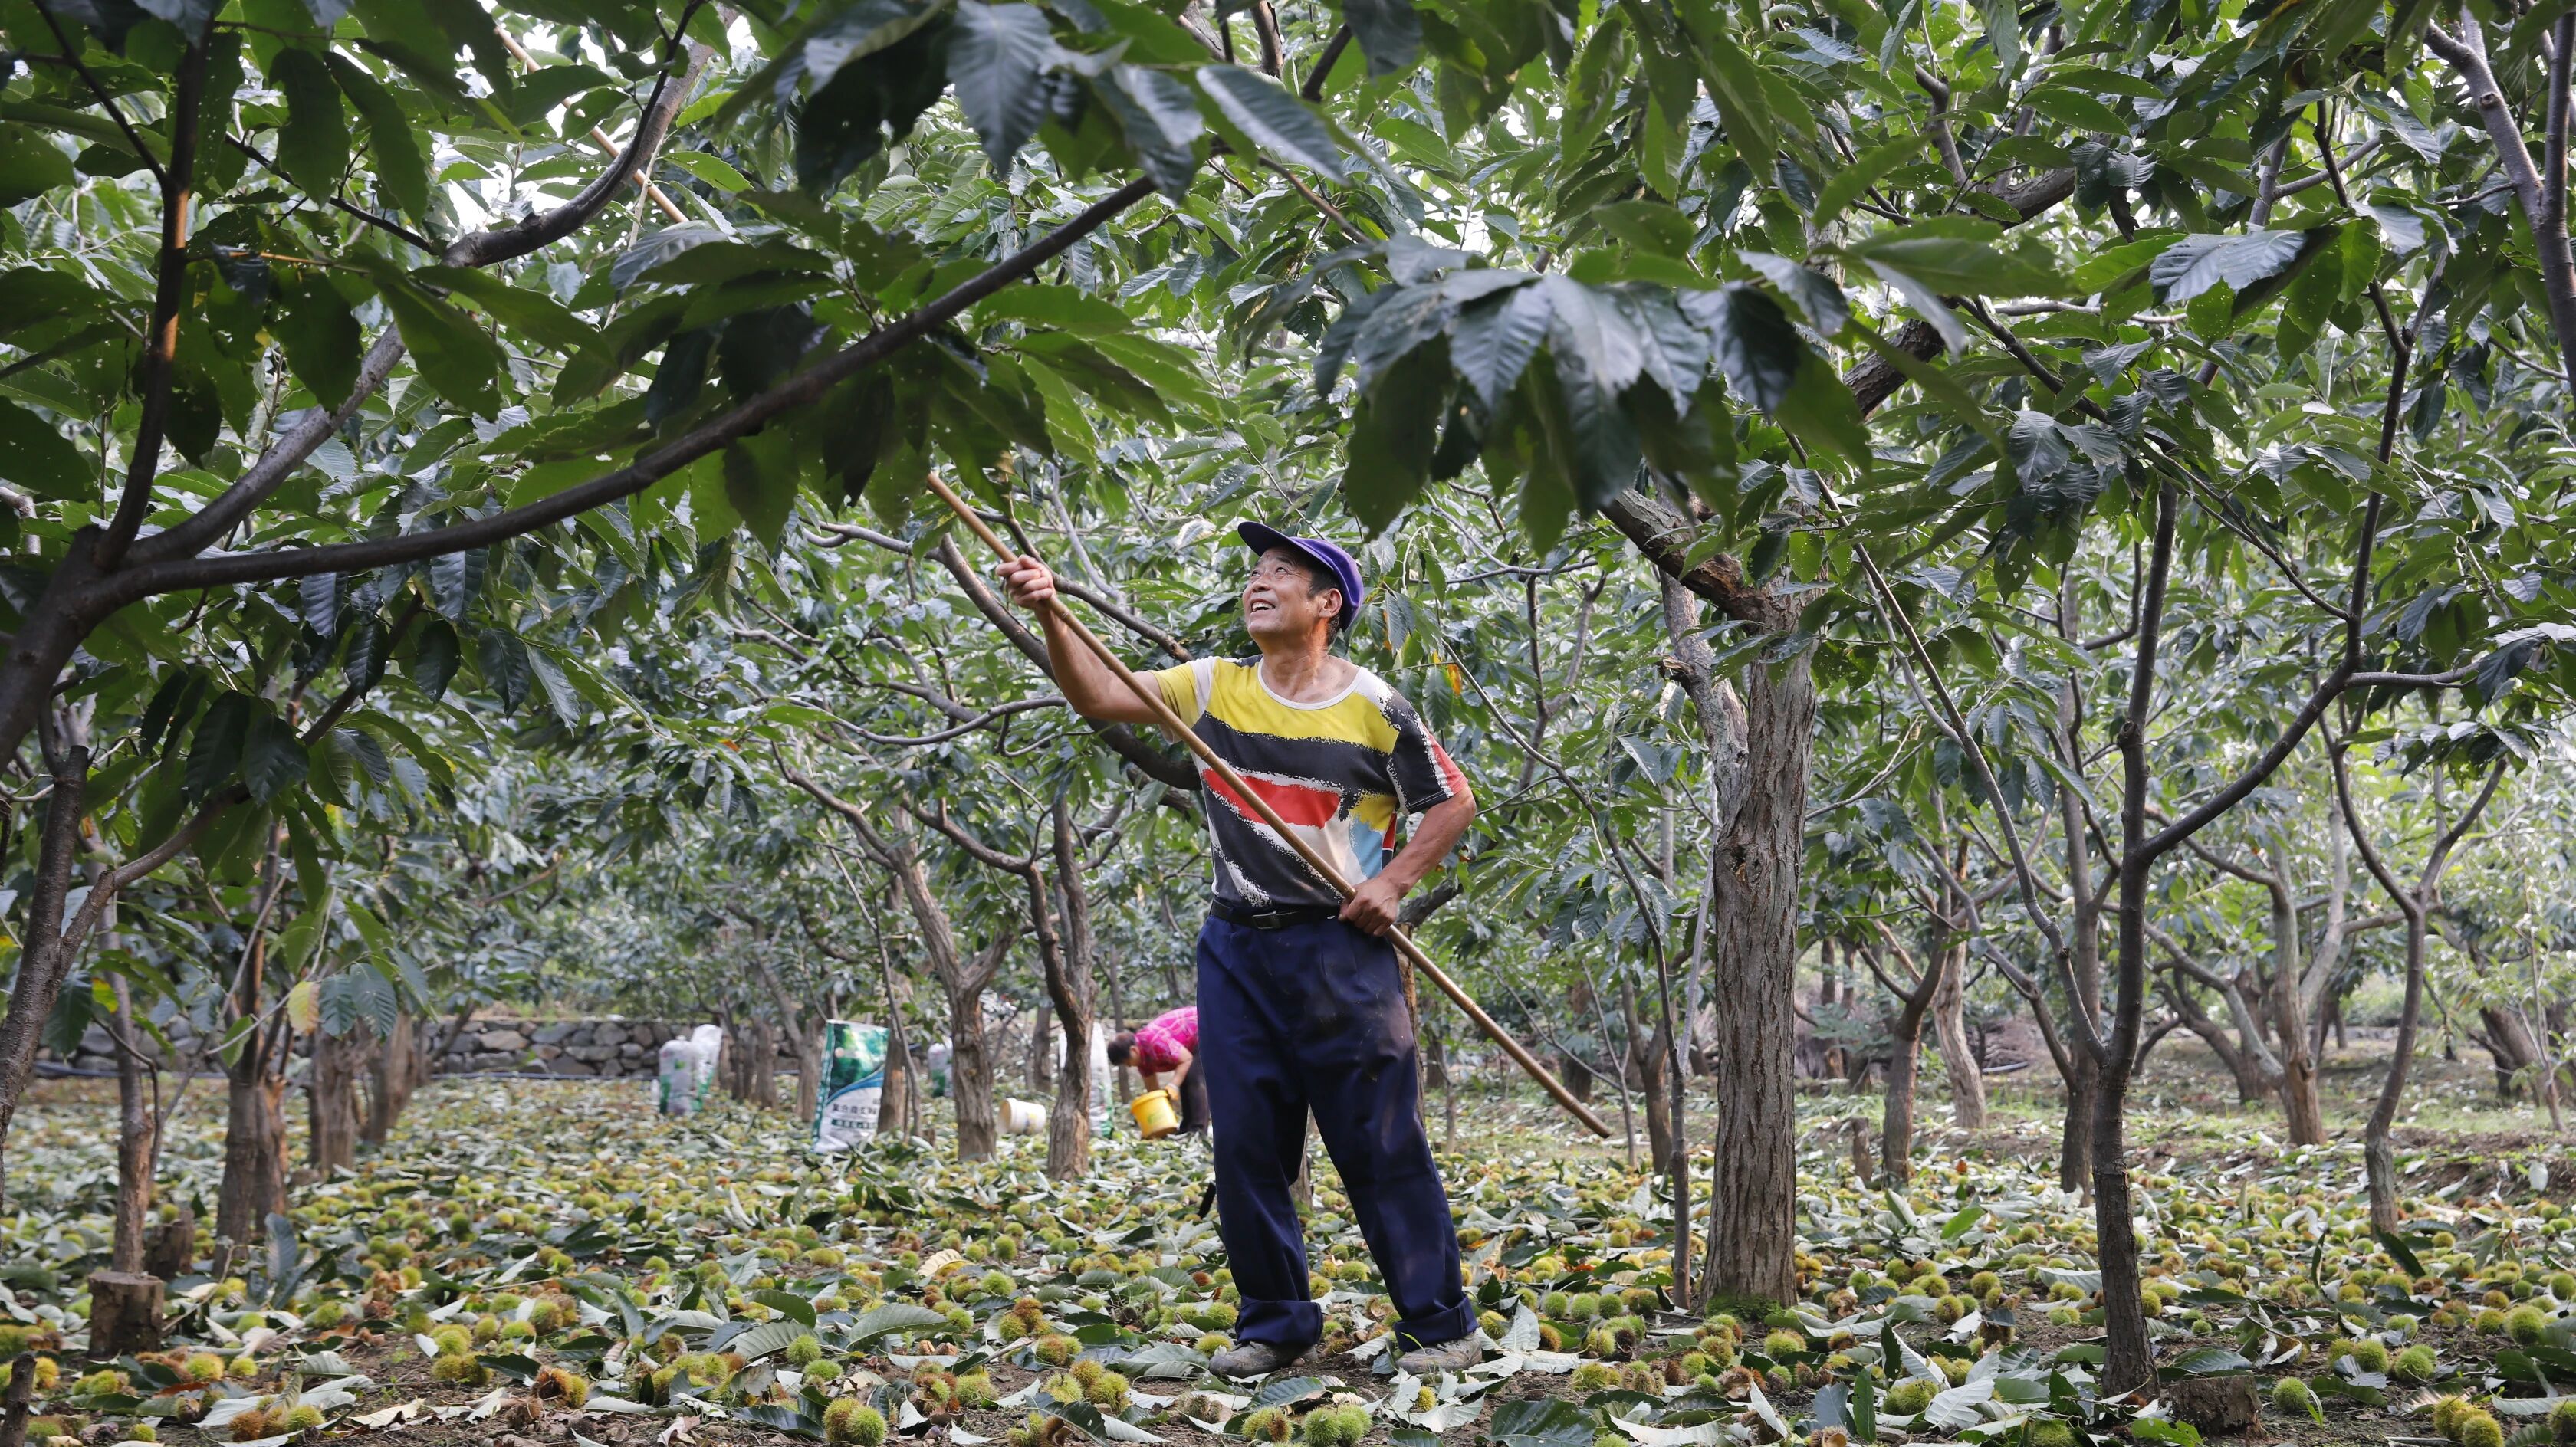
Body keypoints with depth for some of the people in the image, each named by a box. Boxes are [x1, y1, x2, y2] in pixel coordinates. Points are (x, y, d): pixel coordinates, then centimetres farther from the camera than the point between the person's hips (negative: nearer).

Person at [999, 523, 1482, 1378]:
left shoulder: (1372, 707, -2)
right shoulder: (1213, 689, 7)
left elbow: (1454, 802, 5)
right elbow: (1097, 697, -2)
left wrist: (1393, 883, -7)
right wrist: (1051, 616, -18)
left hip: (1341, 951, -4)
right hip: (1236, 950, 4)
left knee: (1382, 1146, -2)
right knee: (1246, 1149, 6)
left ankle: (1438, 1324, 8)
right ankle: (1275, 1322, 19)